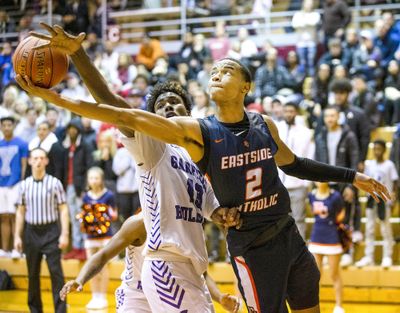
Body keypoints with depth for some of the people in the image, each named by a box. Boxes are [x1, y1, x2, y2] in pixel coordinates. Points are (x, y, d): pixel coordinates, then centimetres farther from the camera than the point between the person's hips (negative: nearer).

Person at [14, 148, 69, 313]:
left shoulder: (54, 183, -3)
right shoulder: (24, 185, 6)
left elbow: (63, 209, -3)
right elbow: (20, 212, 12)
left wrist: (64, 234, -10)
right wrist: (17, 236, 8)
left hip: (51, 231, -3)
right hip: (31, 231, 3)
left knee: (56, 272, -8)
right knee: (33, 274, 8)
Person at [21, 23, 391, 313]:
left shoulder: (265, 125, 1)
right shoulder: (196, 132, -14)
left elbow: (293, 164, 20)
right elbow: (121, 113, -21)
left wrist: (351, 176, 20)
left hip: (289, 235, 6)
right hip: (251, 248, -6)